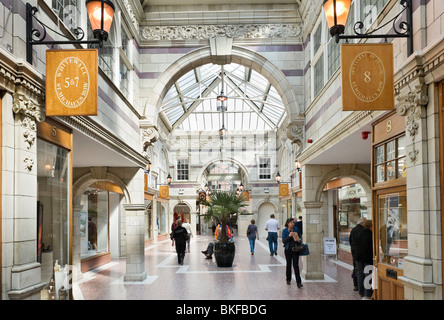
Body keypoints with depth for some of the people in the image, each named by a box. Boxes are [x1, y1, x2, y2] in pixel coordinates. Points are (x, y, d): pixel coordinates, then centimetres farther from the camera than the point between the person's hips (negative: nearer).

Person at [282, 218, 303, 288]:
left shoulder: (296, 229, 1)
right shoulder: (284, 231, -3)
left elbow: (300, 237, 13)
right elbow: (283, 241, -9)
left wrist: (298, 240, -10)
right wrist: (289, 236, -23)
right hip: (288, 250, 0)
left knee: (296, 265, -7)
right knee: (288, 265, 12)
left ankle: (299, 282, -10)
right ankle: (288, 280, 30)